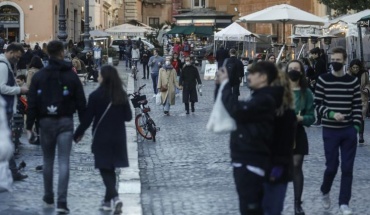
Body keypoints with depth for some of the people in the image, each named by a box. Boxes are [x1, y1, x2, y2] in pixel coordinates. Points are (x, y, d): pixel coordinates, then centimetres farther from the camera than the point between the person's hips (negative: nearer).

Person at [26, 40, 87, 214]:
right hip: (65, 122, -1)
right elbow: (81, 102, -2)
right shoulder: (71, 76, -2)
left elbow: (32, 103, -2)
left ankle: (48, 198, 25)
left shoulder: (39, 76, -1)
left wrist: (29, 126, 3)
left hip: (46, 122, 1)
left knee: (48, 161, 15)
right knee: (64, 162, -4)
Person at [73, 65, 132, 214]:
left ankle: (115, 197, -17)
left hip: (102, 138, -4)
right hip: (118, 137, 4)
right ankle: (108, 199, 21)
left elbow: (87, 118, -10)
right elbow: (128, 117, 5)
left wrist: (77, 134, 2)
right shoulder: (122, 95, -1)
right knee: (111, 169, 16)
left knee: (105, 169, 2)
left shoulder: (96, 95, -13)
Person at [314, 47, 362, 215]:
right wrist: (331, 114, -20)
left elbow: (357, 105, 5)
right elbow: (317, 104, -4)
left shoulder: (353, 81, 2)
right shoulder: (323, 80, -4)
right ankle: (325, 192, 32)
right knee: (331, 166, 2)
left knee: (347, 168, 2)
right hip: (330, 130, -2)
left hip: (349, 131, 2)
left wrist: (356, 126, -4)